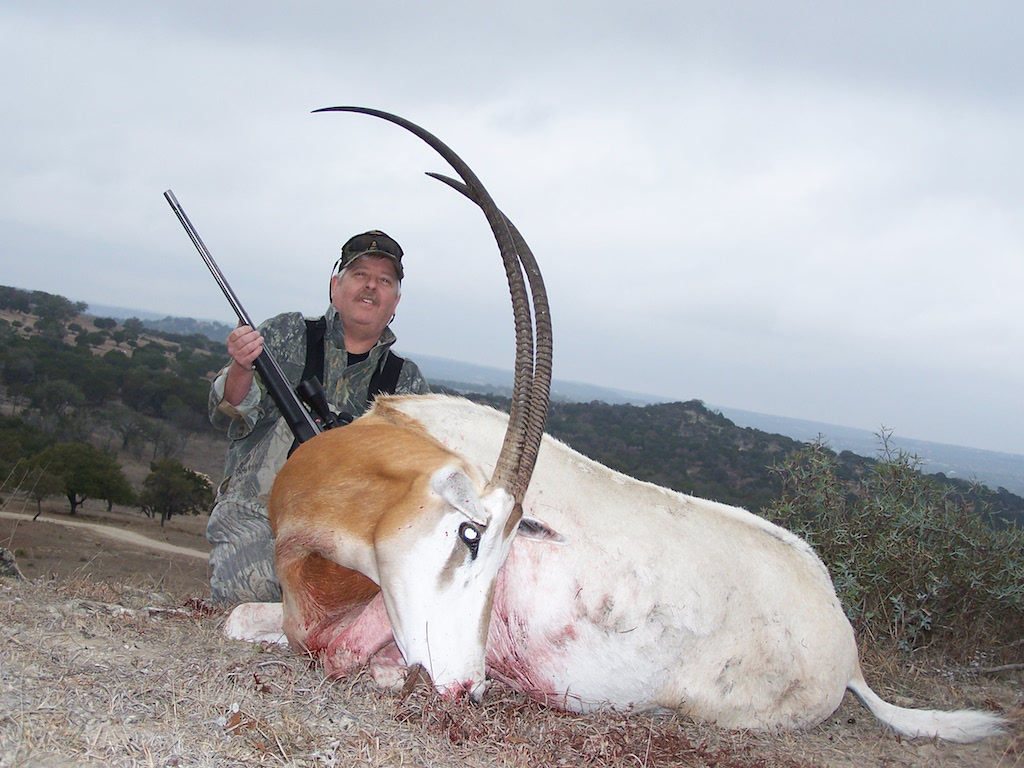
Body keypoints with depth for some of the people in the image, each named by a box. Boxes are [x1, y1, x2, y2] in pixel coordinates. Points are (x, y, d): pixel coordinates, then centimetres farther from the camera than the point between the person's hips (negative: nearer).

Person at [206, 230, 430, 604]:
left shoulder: (406, 381, 13)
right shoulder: (286, 335, 8)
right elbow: (231, 418, -2)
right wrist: (241, 369, -24)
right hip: (254, 513, -1)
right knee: (248, 591, -29)